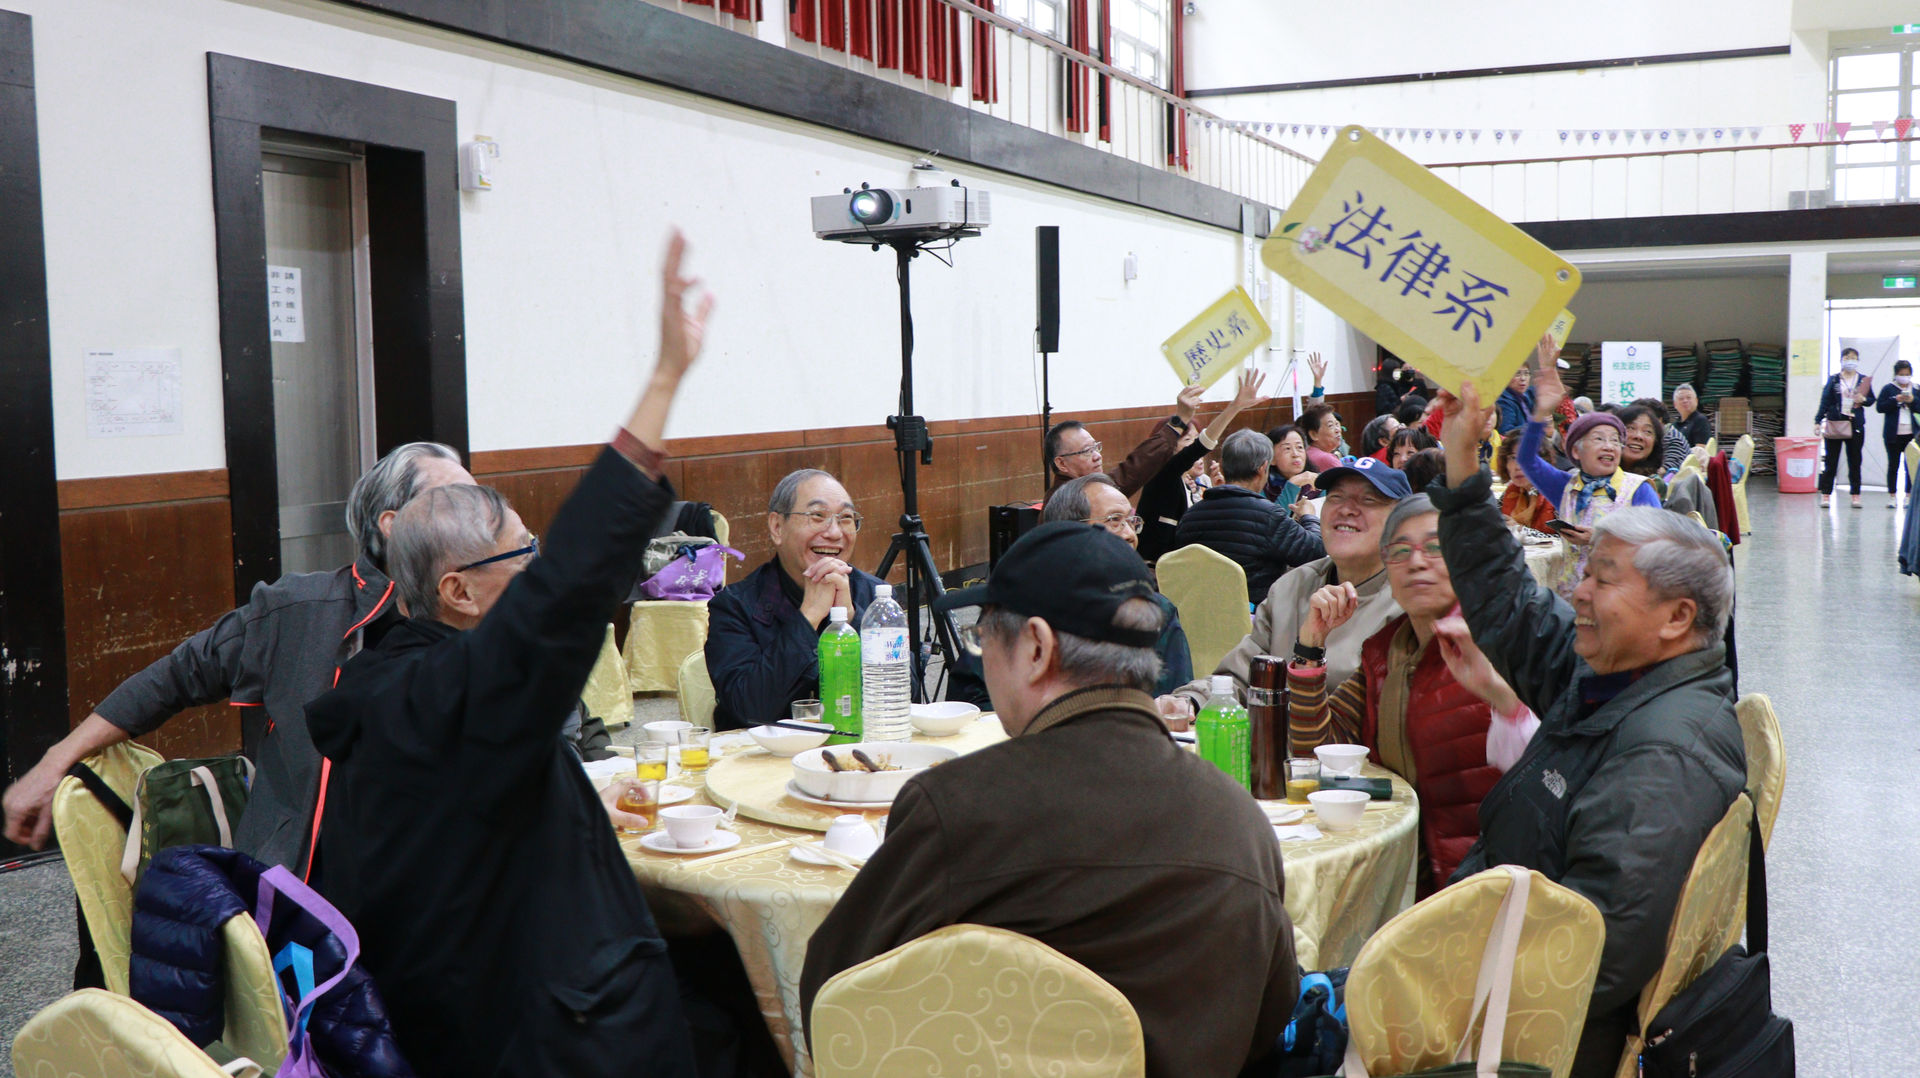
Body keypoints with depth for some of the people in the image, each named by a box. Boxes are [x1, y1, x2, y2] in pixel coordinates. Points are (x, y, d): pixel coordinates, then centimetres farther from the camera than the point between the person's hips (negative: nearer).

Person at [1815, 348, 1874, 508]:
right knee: (1831, 461, 0)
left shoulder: (1864, 380, 8)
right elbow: (1825, 401, 2)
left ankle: (1855, 495, 11)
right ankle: (1826, 494, 3)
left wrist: (1863, 399, -11)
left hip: (1855, 425, 1)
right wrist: (1818, 421, -6)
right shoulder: (1833, 380, 5)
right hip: (1834, 423, -1)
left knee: (1855, 461, 5)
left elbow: (1872, 398, 12)